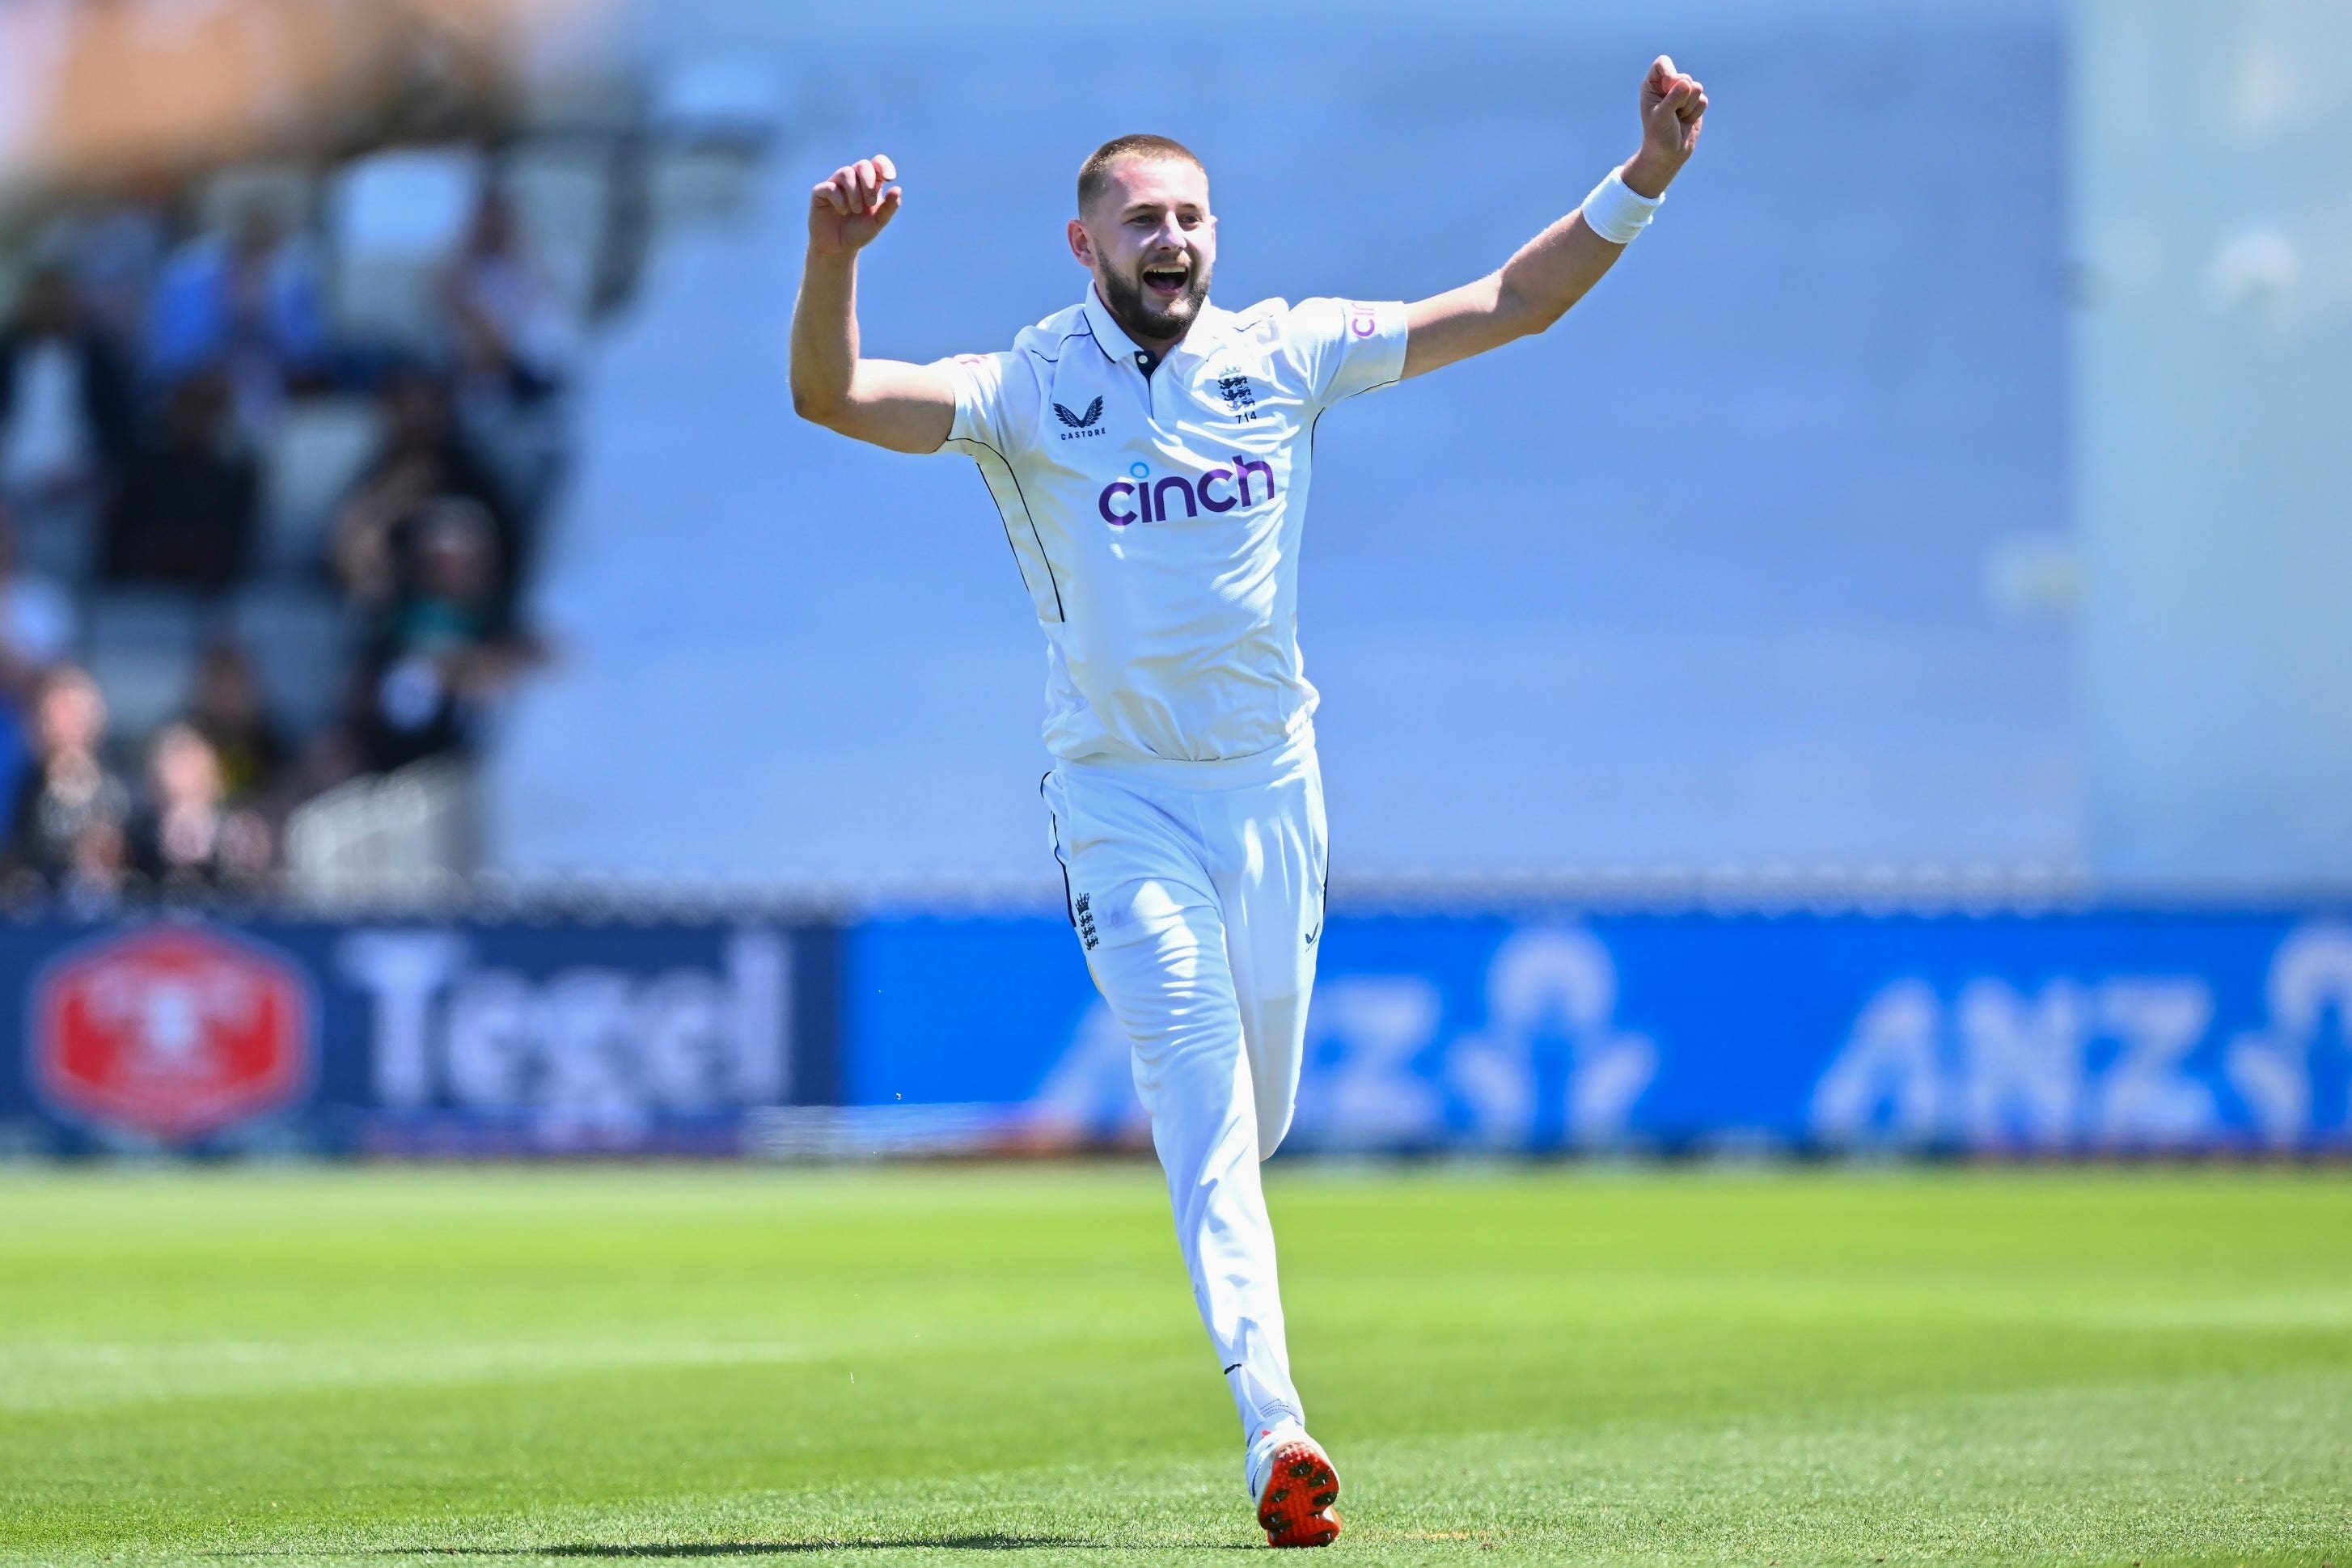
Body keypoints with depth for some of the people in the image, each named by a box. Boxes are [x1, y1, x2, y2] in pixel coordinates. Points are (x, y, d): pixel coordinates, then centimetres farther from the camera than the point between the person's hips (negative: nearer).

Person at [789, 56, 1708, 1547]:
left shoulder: (1285, 356, 2)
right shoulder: (1027, 390, -7)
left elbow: (1510, 305, 2)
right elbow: (831, 396, -22)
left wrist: (1642, 180, -10)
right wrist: (836, 254, -41)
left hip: (1273, 783, 4)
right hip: (1124, 796, -4)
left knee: (1255, 1112, 13)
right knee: (1204, 1110, -15)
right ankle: (1276, 1434, -25)